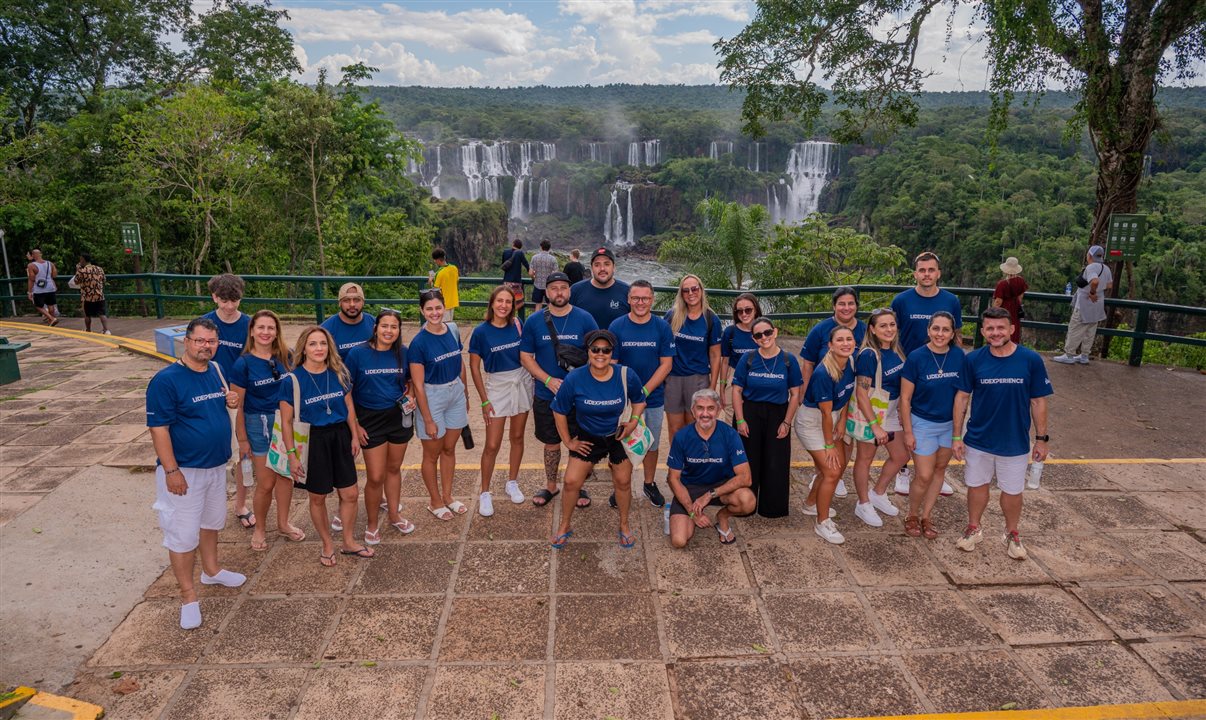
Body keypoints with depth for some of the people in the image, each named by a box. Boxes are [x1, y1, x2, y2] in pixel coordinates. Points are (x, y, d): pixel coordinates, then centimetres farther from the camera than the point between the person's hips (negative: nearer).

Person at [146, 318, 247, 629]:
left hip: (217, 465, 7)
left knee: (212, 521, 23)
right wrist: (171, 471, -21)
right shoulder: (166, 380, -20)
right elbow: (158, 428, -20)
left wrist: (232, 400, -7)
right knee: (183, 534, 2)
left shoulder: (217, 371, 2)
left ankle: (211, 570, 43)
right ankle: (188, 597, 14)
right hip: (184, 470, -7)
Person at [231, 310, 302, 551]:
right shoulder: (243, 364, -12)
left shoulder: (284, 357, -2)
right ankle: (259, 528, 27)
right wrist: (242, 439, -7)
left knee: (285, 476, 13)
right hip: (259, 424, -4)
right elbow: (238, 405, -8)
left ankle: (283, 523, 32)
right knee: (266, 483, 4)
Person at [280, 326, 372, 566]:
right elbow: (286, 421, -9)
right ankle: (327, 545, 32)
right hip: (312, 440, -4)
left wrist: (355, 436, 8)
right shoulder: (292, 380, -13)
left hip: (340, 437, 4)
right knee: (318, 497, 11)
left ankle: (349, 542, 29)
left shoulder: (338, 373, -1)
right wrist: (292, 455, -11)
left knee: (350, 494, 8)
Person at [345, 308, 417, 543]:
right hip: (371, 420, -3)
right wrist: (354, 424, -8)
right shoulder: (358, 353, -11)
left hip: (399, 417, 3)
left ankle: (394, 514, 35)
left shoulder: (403, 353, -2)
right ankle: (372, 524, 20)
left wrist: (409, 398, -7)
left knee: (394, 469, 17)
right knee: (375, 477, -1)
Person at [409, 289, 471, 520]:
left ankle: (447, 496, 35)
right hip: (432, 398, -5)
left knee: (449, 449, 18)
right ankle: (436, 502, 29)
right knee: (432, 454, 11)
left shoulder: (452, 331, -3)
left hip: (456, 395, 5)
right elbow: (418, 385, -17)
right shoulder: (419, 342, -19)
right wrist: (428, 420, -15)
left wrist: (466, 395, 14)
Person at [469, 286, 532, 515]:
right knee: (492, 445, -2)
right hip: (497, 386, -3)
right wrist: (484, 400, -8)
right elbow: (474, 367, -6)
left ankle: (512, 483, 33)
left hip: (522, 382, 3)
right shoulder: (481, 331, -12)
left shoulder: (518, 326, -4)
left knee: (517, 436, 15)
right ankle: (485, 493, 13)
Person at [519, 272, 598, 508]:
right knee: (551, 444, 15)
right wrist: (548, 380, -13)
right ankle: (551, 486, 34)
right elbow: (525, 356, 0)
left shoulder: (584, 319, -5)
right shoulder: (534, 321, -2)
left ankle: (578, 486, 30)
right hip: (546, 396, 1)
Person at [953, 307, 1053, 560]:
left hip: (1015, 442, -1)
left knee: (1012, 491, 14)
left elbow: (1038, 401, -4)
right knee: (977, 485, 15)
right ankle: (973, 529, 37)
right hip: (978, 439, 1)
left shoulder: (1031, 360, -12)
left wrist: (1042, 438, -1)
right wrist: (957, 436, -3)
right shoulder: (974, 359, -10)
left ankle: (1012, 534, 38)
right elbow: (962, 397, -3)